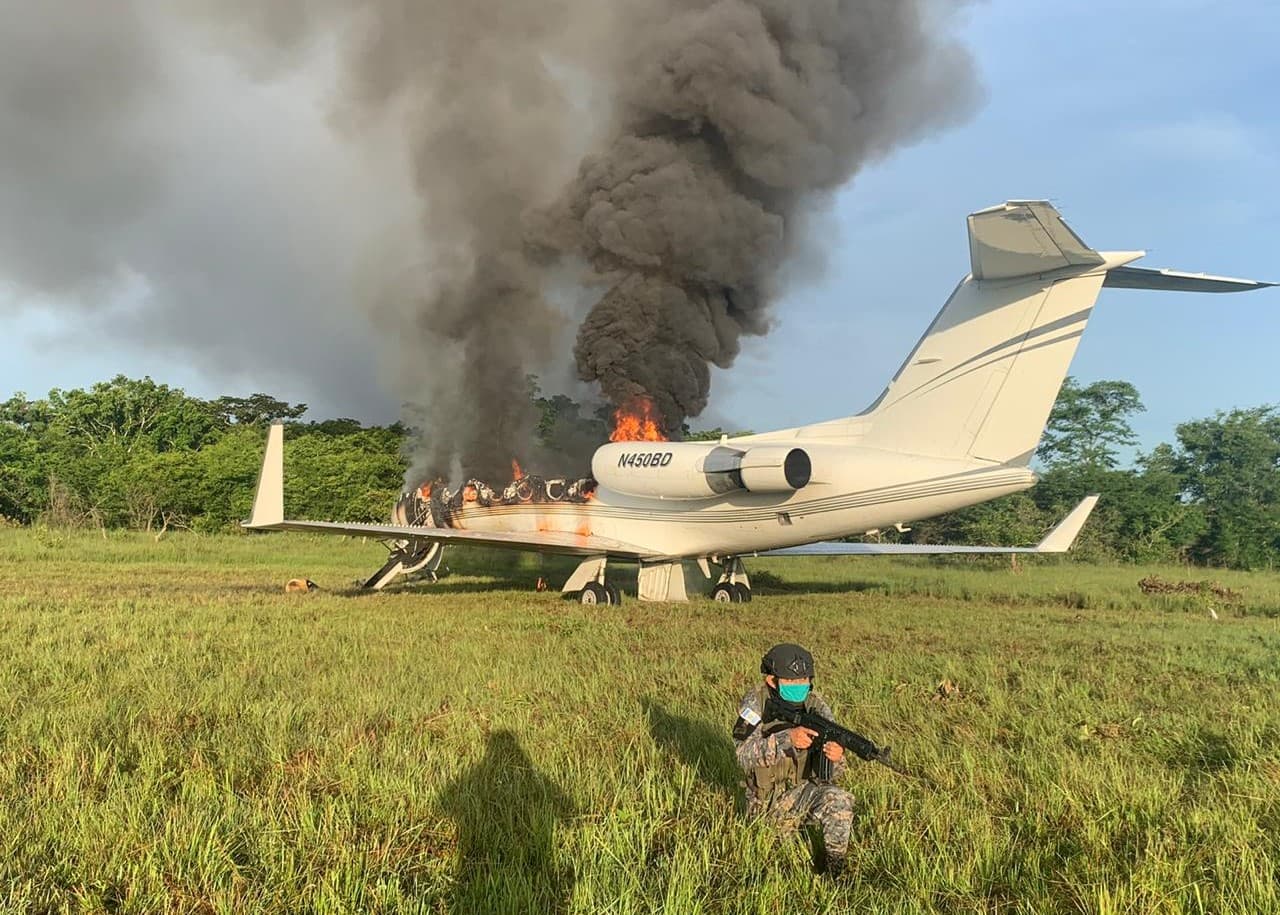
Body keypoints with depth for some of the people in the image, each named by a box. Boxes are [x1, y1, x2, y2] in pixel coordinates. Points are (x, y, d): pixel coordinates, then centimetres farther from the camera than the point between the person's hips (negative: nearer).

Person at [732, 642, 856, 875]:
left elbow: (827, 774, -7)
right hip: (768, 801, 0)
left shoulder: (817, 708, -7)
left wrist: (835, 757, -32)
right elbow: (745, 755, -26)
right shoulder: (756, 703, -13)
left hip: (804, 791, 0)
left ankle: (835, 866, -10)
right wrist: (787, 739, -40)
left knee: (839, 799, -27)